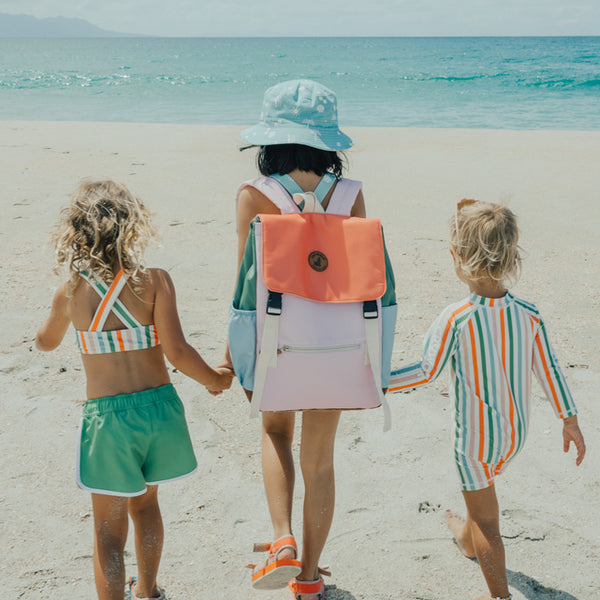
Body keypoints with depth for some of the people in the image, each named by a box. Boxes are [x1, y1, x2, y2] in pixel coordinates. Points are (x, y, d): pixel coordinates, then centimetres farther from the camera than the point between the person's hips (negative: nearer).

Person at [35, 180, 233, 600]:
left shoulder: (71, 293, -6)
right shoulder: (154, 281, -10)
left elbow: (46, 342, 14)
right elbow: (176, 350, -16)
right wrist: (213, 379, 1)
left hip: (106, 414, -2)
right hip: (159, 406, 2)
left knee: (109, 529, 10)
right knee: (145, 503, 27)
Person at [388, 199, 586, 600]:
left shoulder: (455, 319, -25)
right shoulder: (529, 314, -11)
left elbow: (427, 372, -18)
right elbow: (550, 371, -2)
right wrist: (570, 421, 11)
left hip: (475, 435, -6)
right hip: (516, 431, 6)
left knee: (486, 518, 10)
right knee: (483, 491, 33)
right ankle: (466, 539, 59)